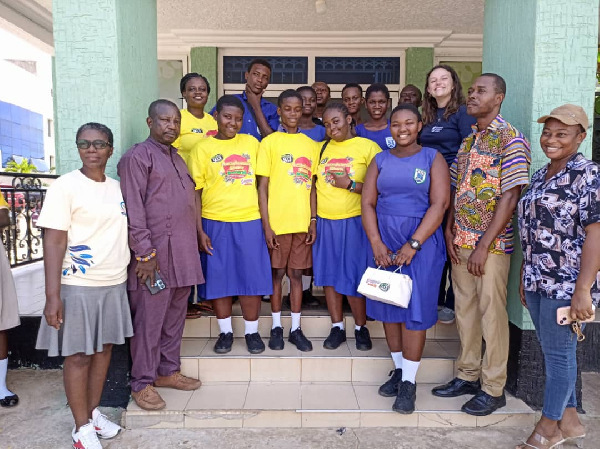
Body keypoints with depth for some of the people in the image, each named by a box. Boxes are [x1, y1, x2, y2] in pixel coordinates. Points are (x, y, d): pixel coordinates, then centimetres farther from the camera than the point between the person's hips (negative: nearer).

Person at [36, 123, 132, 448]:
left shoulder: (118, 188, 8)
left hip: (115, 283, 6)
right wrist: (52, 295, -17)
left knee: (104, 349, 14)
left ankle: (94, 412, 32)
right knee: (78, 355, 6)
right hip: (78, 286, -5)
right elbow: (53, 242, -13)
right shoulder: (65, 186, -9)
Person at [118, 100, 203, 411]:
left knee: (175, 317, 15)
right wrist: (145, 254, -17)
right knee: (150, 320, 1)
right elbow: (133, 210, -14)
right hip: (156, 255, -8)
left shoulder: (176, 158, 19)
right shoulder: (137, 157, -7)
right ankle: (142, 383, 16)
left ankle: (168, 371, 30)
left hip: (183, 254, 8)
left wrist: (195, 242, 17)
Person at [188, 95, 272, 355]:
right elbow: (196, 192, 0)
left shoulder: (251, 143, 7)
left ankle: (252, 332, 21)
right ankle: (225, 332, 24)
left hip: (249, 222, 1)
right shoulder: (203, 148, 2)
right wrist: (199, 230, -6)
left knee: (252, 277, 5)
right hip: (215, 223, -1)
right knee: (219, 278, 7)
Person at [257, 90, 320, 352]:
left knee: (296, 274, 10)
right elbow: (262, 186, -4)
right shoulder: (270, 143, -1)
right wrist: (266, 225, -9)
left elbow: (311, 186, 11)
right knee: (276, 273, 8)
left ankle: (296, 328, 21)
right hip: (277, 221, -3)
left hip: (302, 222, 3)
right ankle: (276, 327, 22)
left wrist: (313, 220, 4)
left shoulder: (311, 145, 9)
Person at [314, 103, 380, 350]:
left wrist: (350, 185, -16)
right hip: (325, 222, 4)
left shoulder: (368, 147, -3)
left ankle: (361, 328, 22)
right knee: (329, 276, 9)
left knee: (353, 278, 2)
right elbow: (315, 186, 11)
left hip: (353, 222, -4)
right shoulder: (322, 148, 9)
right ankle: (337, 328, 24)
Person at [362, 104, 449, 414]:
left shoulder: (432, 158, 1)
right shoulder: (380, 160, 10)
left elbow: (439, 204, -8)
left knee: (415, 308, -2)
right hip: (384, 241, 4)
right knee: (388, 305, 8)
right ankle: (398, 369, 25)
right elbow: (368, 203, 3)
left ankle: (409, 382, 10)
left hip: (422, 242, -3)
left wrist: (413, 245, -16)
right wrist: (376, 244, -9)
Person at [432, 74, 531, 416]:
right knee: (465, 309, 14)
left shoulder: (510, 139, -9)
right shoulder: (468, 140, 14)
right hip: (461, 243, 7)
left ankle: (493, 388, 18)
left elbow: (510, 197, -16)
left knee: (491, 314, 3)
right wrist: (450, 231, 4)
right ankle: (467, 375, 30)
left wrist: (483, 246, -18)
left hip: (492, 244, -7)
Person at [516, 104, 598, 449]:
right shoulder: (540, 176, 13)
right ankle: (569, 420, 32)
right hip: (537, 281, 8)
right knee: (555, 351, 16)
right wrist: (525, 277, 16)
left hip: (566, 284, -8)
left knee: (558, 352, 4)